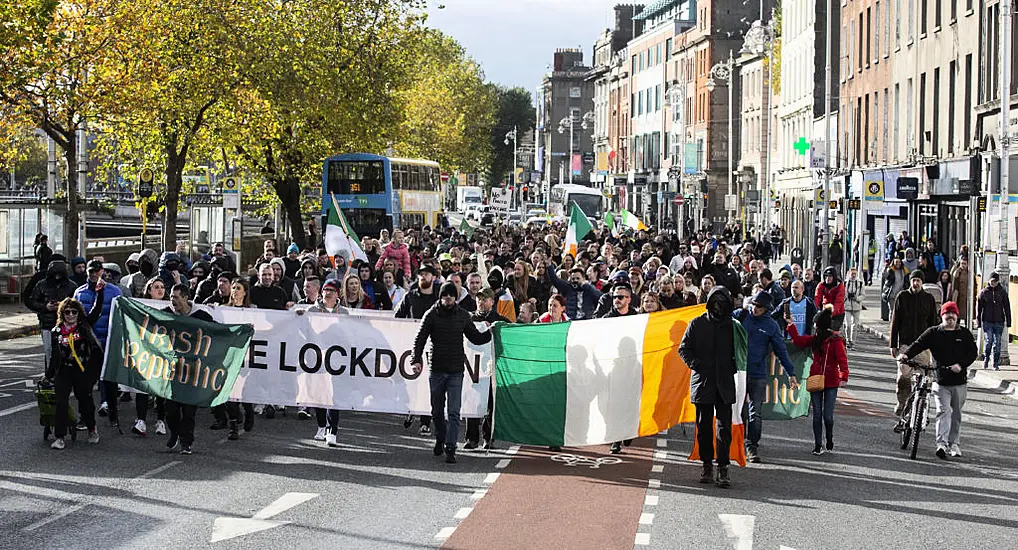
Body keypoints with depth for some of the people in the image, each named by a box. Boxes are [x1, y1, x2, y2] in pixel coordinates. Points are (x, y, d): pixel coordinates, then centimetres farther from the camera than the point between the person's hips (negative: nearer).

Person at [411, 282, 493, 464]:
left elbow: (476, 338, 13)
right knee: (437, 410, 13)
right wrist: (417, 359, -15)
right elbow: (420, 339, -1)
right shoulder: (432, 315, 1)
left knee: (454, 412, -8)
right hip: (436, 370, 1)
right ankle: (440, 439, 36)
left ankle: (450, 449, -9)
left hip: (456, 371, -1)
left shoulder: (463, 316, 5)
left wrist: (491, 333, -3)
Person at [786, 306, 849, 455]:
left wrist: (844, 377, -26)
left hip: (831, 382, -5)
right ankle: (818, 445, 11)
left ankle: (829, 441, 23)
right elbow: (798, 341, 18)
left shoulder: (835, 340, -10)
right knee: (817, 415, 5)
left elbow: (842, 359, -16)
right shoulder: (814, 339, 8)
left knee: (828, 416, -1)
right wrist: (791, 325, 14)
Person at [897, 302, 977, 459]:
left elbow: (973, 352, 1)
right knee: (943, 411, -14)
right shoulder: (933, 333, 4)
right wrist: (906, 355, -25)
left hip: (959, 382, 2)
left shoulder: (964, 334, 7)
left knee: (956, 414, 11)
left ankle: (953, 443, 24)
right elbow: (919, 344, -6)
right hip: (941, 381, -2)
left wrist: (961, 365, -16)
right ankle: (942, 443, -21)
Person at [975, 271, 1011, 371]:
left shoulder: (1002, 292, 6)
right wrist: (978, 321, 1)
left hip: (999, 322, 1)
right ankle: (986, 360, 12)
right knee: (989, 340, -8)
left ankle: (996, 364, 8)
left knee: (997, 343, 2)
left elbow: (1007, 307, 9)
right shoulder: (984, 292, 4)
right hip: (987, 321, -1)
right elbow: (978, 307, 6)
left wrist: (1008, 321, 4)